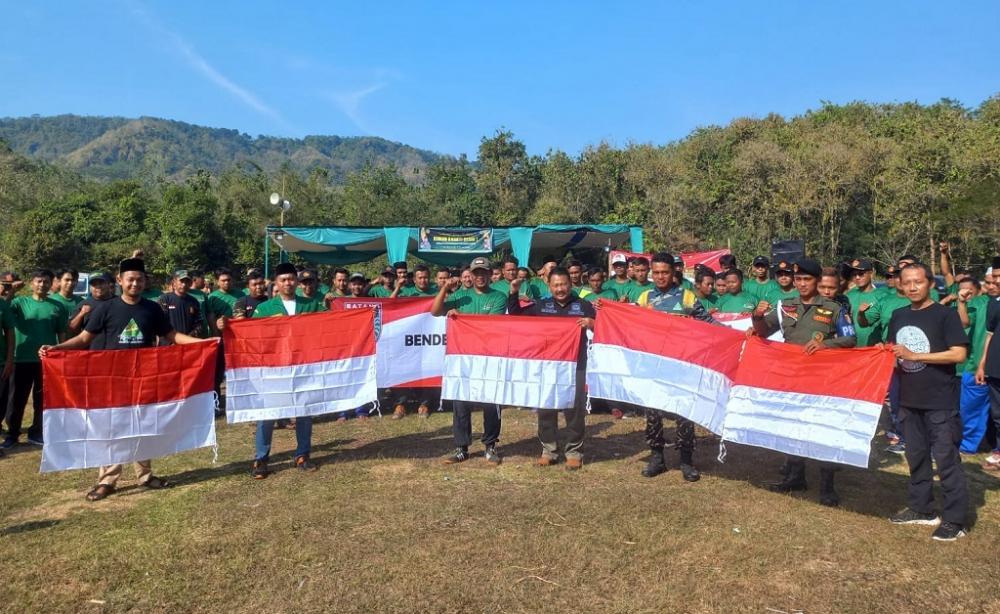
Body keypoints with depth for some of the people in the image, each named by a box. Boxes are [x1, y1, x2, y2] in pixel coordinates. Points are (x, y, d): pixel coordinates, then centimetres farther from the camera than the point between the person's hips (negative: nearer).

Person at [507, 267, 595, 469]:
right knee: (545, 408, 7)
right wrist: (513, 293, 1)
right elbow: (515, 316, 13)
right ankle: (549, 450, 18)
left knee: (575, 409, 1)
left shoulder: (583, 306, 4)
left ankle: (574, 451, 12)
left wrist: (592, 324, -19)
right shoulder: (541, 306, 10)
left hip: (575, 366, -2)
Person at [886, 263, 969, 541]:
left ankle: (954, 520, 8)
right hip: (909, 400, 6)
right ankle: (922, 509, 28)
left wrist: (915, 356, -21)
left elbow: (959, 354, -17)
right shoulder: (898, 316, 9)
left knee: (946, 459, -1)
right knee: (916, 456, 15)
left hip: (940, 402, -6)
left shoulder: (945, 314, -9)